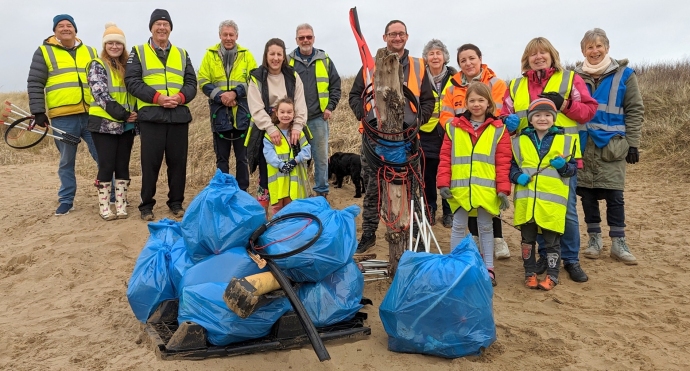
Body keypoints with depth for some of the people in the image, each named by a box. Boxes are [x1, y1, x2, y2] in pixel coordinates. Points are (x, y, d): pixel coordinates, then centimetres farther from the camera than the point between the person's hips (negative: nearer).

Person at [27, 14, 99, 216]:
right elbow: (34, 84, 3)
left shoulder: (91, 52, 15)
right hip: (63, 118, -2)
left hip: (92, 115, 2)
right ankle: (66, 200, 18)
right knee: (66, 162, 7)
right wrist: (38, 112, -4)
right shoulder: (44, 52, 7)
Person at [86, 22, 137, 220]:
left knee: (123, 166, 7)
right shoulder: (97, 66, -3)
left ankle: (121, 205, 14)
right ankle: (104, 206, 8)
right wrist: (123, 114, -18)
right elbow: (101, 95, -13)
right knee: (106, 166, -2)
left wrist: (135, 113, -4)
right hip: (105, 124, -4)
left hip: (126, 126, 5)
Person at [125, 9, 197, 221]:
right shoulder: (138, 52, 8)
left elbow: (191, 83, 9)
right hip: (151, 115, -2)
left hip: (179, 116, 3)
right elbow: (132, 81, -3)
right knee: (150, 162, -1)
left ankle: (176, 202, 17)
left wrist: (180, 97, -11)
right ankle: (146, 205, 10)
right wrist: (157, 97, -15)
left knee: (178, 161, 5)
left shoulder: (182, 54, 17)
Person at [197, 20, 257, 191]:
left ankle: (242, 192, 15)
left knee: (242, 157, 6)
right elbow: (203, 82, 1)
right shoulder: (210, 55, 5)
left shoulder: (246, 55, 5)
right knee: (221, 158, 8)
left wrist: (235, 92, -14)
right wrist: (220, 96, -13)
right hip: (219, 113, 0)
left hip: (242, 113, 0)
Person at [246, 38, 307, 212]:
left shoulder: (293, 76, 6)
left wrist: (297, 126, -16)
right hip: (265, 132, -2)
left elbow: (300, 105, -1)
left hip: (289, 131, 2)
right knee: (266, 173, 1)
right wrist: (271, 128, -22)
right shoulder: (256, 78, -1)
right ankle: (262, 211, 11)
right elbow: (256, 109, -11)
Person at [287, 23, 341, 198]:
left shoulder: (325, 60, 7)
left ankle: (322, 191, 17)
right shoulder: (288, 61, 5)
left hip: (318, 118, 0)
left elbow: (335, 86, 8)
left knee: (321, 156, 5)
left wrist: (330, 107, -2)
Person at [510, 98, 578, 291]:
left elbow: (573, 168, 7)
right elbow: (511, 165, 10)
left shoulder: (565, 140, 5)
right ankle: (530, 273, 24)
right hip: (526, 200, 2)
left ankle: (552, 275, 19)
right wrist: (517, 176, -9)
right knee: (527, 239, 11)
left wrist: (563, 166, -13)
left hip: (552, 201, -1)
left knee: (552, 241, 7)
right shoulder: (520, 140, 7)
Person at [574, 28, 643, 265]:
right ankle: (594, 239, 18)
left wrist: (632, 143, -4)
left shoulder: (624, 74, 3)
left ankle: (618, 243, 9)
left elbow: (635, 111, 2)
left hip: (612, 145, -2)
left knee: (614, 194, -2)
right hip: (584, 145, 2)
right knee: (587, 193, 5)